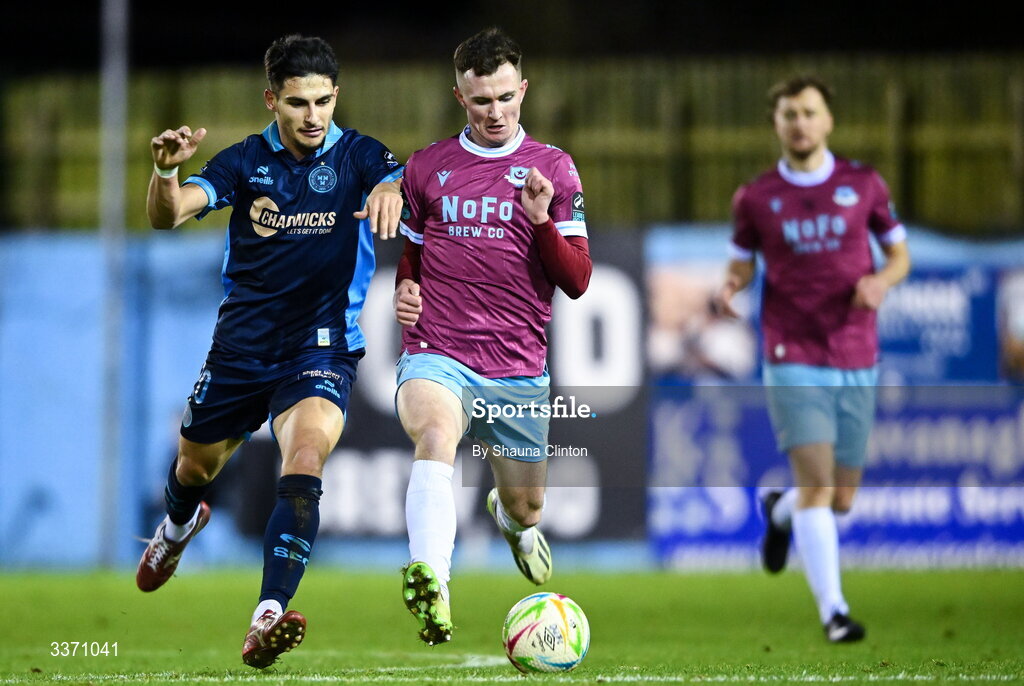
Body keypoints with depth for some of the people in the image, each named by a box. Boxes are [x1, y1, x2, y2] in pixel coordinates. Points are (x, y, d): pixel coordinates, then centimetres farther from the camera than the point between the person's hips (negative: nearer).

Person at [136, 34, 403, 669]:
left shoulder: (358, 156, -5)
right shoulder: (246, 160, -1)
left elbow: (403, 186, -25)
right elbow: (167, 215, -12)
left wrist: (392, 189, -49)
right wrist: (166, 170, -34)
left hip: (321, 349, -3)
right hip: (241, 346, 3)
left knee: (304, 463, -27)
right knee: (196, 466, 21)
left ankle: (268, 620, -35)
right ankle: (180, 524, 60)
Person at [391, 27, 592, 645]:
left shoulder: (553, 169, 4)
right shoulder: (426, 167, 8)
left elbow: (577, 282, 1)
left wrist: (542, 219, -15)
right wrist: (403, 290, 3)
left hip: (518, 371, 2)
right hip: (437, 356, -1)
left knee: (525, 508, 15)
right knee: (436, 432, -36)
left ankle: (511, 517, 57)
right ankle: (433, 588, -57)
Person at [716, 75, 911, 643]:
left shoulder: (864, 185, 4)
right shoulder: (754, 198, 2)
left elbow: (899, 252, 13)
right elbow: (741, 263, 13)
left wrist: (882, 281, -9)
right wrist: (729, 287, -11)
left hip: (855, 361, 2)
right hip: (793, 359, -2)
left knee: (840, 500, 8)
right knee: (816, 480, -17)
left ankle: (780, 512, 43)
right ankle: (832, 611, -14)